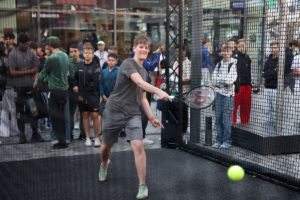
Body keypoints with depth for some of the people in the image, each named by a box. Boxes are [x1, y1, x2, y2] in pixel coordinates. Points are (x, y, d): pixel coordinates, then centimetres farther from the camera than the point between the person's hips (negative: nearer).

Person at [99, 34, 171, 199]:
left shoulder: (144, 71, 12)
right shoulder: (128, 63, -12)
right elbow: (140, 82, -30)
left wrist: (151, 117, 10)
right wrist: (158, 91, -45)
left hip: (133, 114, 4)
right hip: (114, 111, -4)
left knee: (138, 146, -16)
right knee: (106, 145, 15)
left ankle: (142, 186, -7)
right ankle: (104, 165, 50)